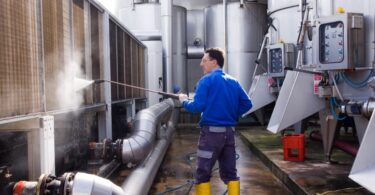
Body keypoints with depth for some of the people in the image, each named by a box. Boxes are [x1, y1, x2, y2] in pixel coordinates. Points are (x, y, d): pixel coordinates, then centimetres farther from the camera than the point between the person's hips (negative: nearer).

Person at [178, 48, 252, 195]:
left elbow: (197, 106, -15)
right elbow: (247, 104, 9)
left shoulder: (206, 80, -7)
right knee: (230, 172, 13)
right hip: (229, 132, 6)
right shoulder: (233, 81, 11)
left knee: (202, 174, 4)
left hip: (211, 131, -6)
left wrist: (184, 101, 4)